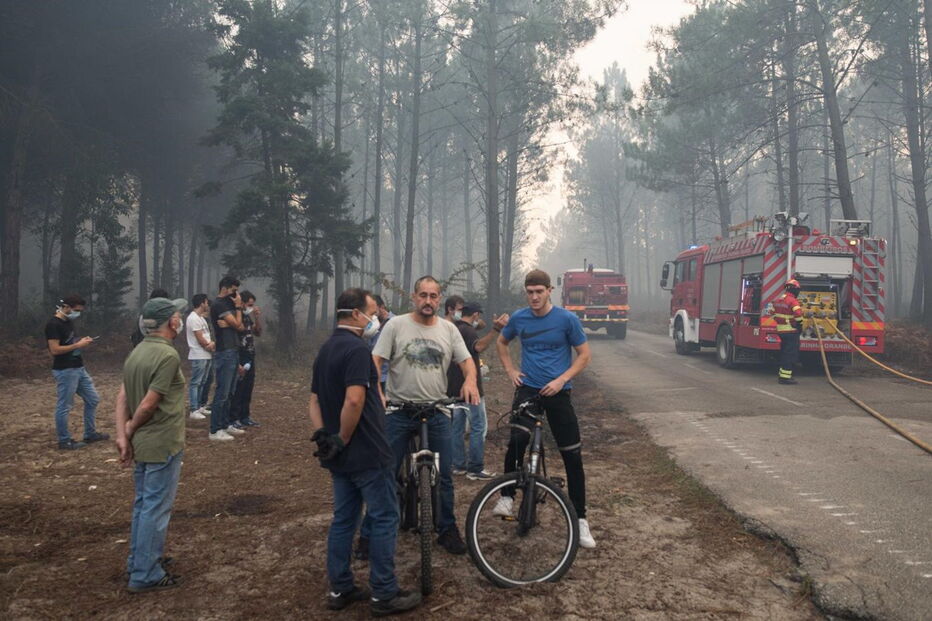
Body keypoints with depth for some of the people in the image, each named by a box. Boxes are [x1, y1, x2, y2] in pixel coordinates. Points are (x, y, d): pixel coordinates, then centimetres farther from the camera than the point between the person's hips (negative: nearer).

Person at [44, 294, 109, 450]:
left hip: (79, 369, 10)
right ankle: (64, 441, 11)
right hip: (65, 372, -10)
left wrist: (82, 341, 5)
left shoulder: (69, 321, 12)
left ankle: (90, 434, 24)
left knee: (93, 399, 14)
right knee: (64, 407, 0)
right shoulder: (53, 324, -16)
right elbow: (55, 350, -22)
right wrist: (78, 345, -18)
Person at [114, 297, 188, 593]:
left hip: (141, 444, 9)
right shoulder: (168, 355, -20)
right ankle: (145, 576, 10)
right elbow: (148, 405, -20)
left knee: (143, 504, 20)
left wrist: (122, 436, -2)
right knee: (156, 509, 1)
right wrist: (130, 431, -3)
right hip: (162, 445, -9)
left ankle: (138, 562, 33)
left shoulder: (137, 352, 8)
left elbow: (122, 396, 3)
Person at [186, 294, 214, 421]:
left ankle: (201, 406, 24)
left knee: (204, 382, 15)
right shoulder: (193, 318, -14)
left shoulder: (201, 318, 16)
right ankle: (194, 411, -6)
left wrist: (212, 344, -9)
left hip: (207, 356, 10)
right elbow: (200, 340, -18)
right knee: (196, 383, -7)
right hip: (198, 356, -10)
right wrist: (211, 346, -2)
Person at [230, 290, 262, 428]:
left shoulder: (248, 317, 11)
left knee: (248, 390, 13)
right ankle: (233, 419, 5)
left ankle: (245, 416, 23)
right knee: (237, 391, -3)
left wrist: (258, 317, 2)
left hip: (250, 360, 8)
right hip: (240, 360, -8)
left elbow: (258, 333, 18)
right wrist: (238, 364, -19)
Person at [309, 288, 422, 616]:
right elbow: (354, 401, -29)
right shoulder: (357, 349, -18)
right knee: (385, 518, 1)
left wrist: (324, 438, 4)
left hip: (341, 454, 9)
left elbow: (315, 401, 14)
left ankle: (340, 589, 23)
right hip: (366, 453, -9)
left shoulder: (325, 350, 12)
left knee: (343, 519, 15)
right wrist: (343, 440, -17)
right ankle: (384, 594, 7)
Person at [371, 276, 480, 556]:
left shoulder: (449, 329, 6)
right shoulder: (396, 325, -3)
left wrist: (470, 379, -18)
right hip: (399, 410, -2)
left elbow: (467, 360, 5)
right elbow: (375, 361, -6)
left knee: (444, 475, 10)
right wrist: (377, 393, -22)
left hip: (437, 412, 3)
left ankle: (447, 529, 25)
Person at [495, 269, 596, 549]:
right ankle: (507, 496, 2)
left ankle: (580, 518, 11)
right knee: (516, 442, -21)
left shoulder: (567, 319, -7)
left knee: (572, 455, 0)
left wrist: (561, 380, -13)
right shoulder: (519, 318, 2)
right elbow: (501, 342, 21)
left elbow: (584, 354, -2)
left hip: (557, 392, -1)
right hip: (527, 388, 1)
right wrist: (510, 370, 7)